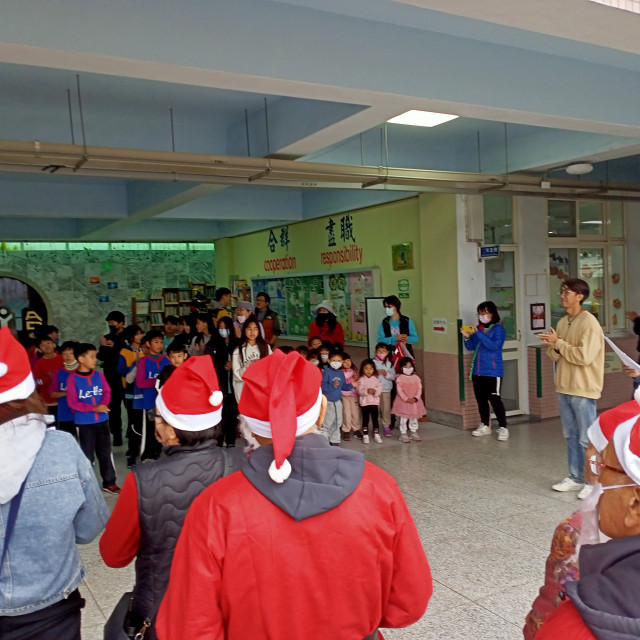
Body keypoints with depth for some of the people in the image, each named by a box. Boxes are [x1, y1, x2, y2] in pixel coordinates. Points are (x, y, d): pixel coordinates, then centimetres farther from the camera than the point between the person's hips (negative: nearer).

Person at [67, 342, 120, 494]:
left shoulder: (99, 375, 2)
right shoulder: (72, 378, -11)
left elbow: (107, 392, 3)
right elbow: (72, 402, -13)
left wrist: (103, 405, -18)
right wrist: (94, 408, -20)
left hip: (102, 420, 4)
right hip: (84, 422, -4)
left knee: (105, 452, 10)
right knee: (87, 455, 6)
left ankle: (109, 483, 21)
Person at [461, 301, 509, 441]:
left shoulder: (498, 328, -6)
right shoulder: (478, 328, 10)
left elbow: (494, 345, -21)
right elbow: (471, 347, 11)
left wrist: (479, 333, -23)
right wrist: (467, 337, -9)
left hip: (493, 371, -6)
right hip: (477, 371, 6)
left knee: (494, 399, -10)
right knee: (480, 399, 12)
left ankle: (503, 428, -3)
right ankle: (485, 425, 24)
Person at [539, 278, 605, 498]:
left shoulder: (589, 323, -13)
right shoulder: (563, 322, 12)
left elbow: (584, 356, -22)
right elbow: (556, 356, 13)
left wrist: (559, 343, -14)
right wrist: (553, 347, -9)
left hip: (583, 390, -8)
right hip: (564, 388, 8)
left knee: (587, 439, 0)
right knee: (571, 436, 14)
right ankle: (575, 478, 24)